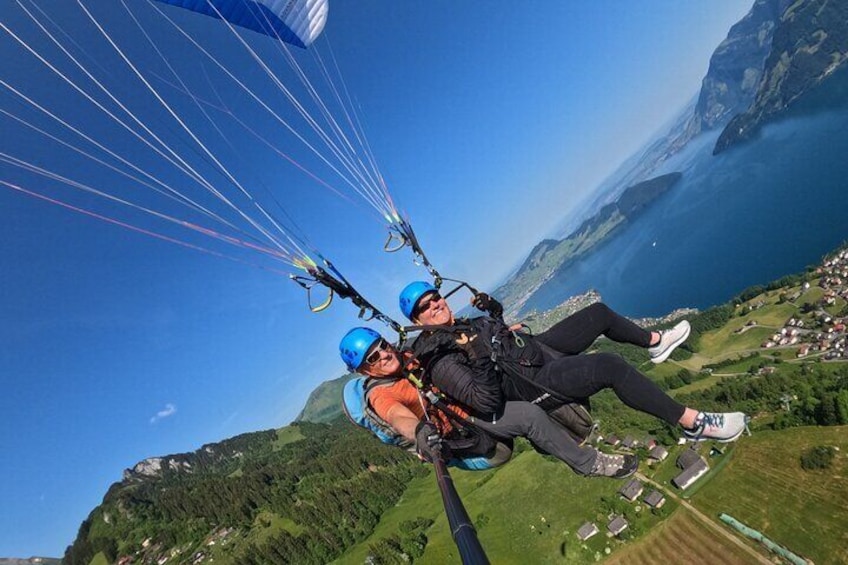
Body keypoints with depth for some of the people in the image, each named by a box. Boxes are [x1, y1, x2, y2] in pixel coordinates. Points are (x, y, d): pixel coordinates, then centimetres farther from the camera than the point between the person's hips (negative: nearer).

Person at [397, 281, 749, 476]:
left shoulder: (462, 324, 9)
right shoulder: (439, 360, -17)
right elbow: (485, 402, -25)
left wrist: (491, 306, 8)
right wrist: (478, 357, -36)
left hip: (539, 347, 10)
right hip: (534, 382, -9)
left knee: (599, 312, 14)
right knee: (610, 366, -29)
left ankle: (656, 343, 37)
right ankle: (693, 424, -12)